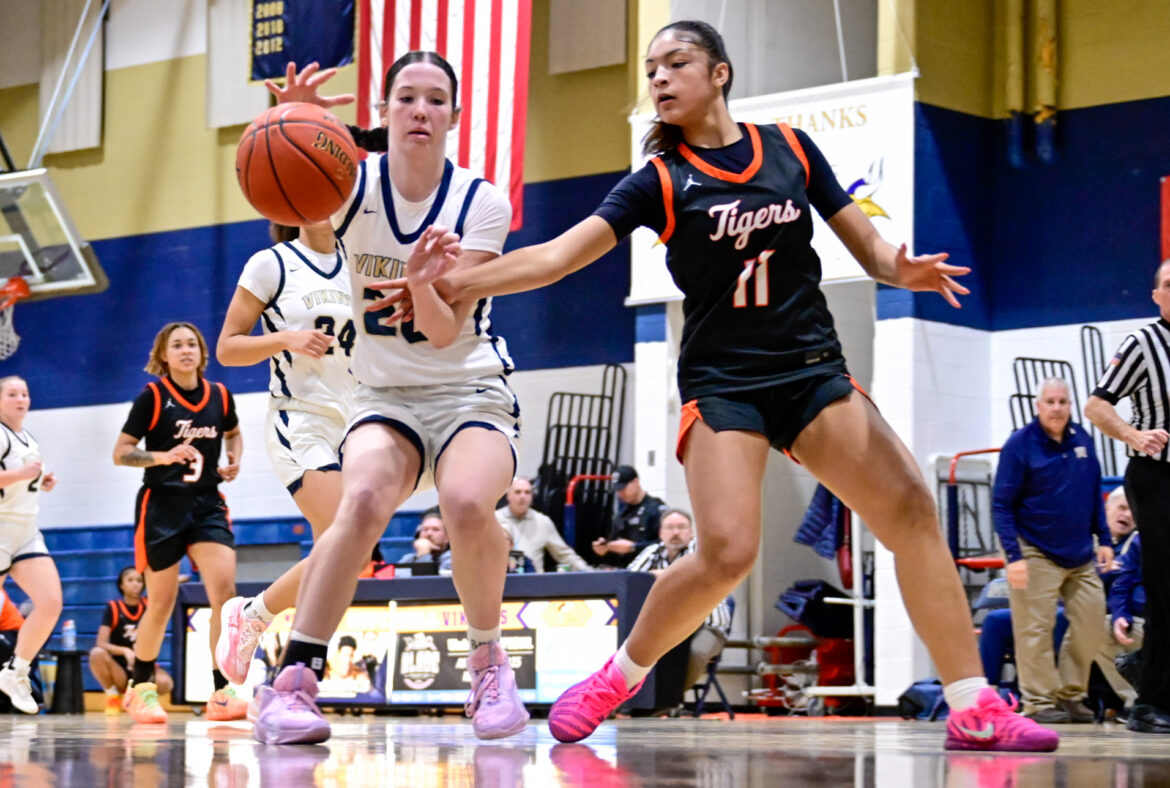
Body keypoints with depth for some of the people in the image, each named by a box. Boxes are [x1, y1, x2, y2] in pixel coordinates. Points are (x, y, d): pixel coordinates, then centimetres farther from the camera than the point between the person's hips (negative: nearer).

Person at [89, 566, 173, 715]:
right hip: (119, 671, -1)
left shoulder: (148, 605, 3)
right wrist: (125, 651, -29)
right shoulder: (113, 608, -5)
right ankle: (112, 696, -6)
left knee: (165, 683, -33)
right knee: (97, 653, -33)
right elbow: (101, 643, -14)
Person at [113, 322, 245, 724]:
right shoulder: (152, 397, -5)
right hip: (161, 506, -3)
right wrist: (163, 456, -21)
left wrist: (234, 460, 4)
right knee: (162, 604, 0)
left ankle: (222, 692, -12)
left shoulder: (220, 396, 5)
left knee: (224, 588, -16)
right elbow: (120, 453, -5)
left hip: (207, 504, 3)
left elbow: (233, 434, 26)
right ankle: (140, 688, 22)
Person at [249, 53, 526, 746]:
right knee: (364, 500, -30)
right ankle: (293, 683, -27)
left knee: (467, 504, -32)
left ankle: (489, 660, -6)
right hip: (385, 396, 1)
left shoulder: (482, 202, -9)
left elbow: (448, 333, -15)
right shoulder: (354, 186, -5)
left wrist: (423, 285, -37)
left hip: (471, 391, -1)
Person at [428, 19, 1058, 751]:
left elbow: (865, 240, 9)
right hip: (723, 381, -3)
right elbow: (561, 253, -11)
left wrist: (904, 269, -14)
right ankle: (617, 679, 3)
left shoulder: (791, 148, 6)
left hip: (812, 367, 3)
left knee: (912, 509, -11)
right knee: (726, 553, -21)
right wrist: (465, 280, -25)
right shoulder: (660, 180, -1)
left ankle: (975, 710, -6)